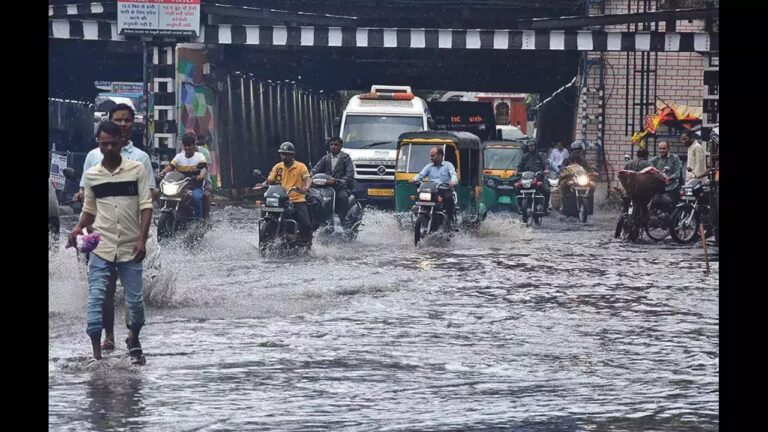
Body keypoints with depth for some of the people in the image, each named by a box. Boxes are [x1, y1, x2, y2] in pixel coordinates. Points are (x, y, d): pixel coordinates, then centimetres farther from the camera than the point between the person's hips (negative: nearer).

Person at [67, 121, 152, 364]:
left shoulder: (137, 170, -1)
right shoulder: (91, 175, 6)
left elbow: (146, 206, -2)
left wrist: (142, 239, -11)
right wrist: (79, 228, -3)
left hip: (129, 249, -1)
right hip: (101, 248, 1)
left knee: (136, 300, 6)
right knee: (95, 299, -5)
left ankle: (134, 339, 33)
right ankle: (96, 352, 0)